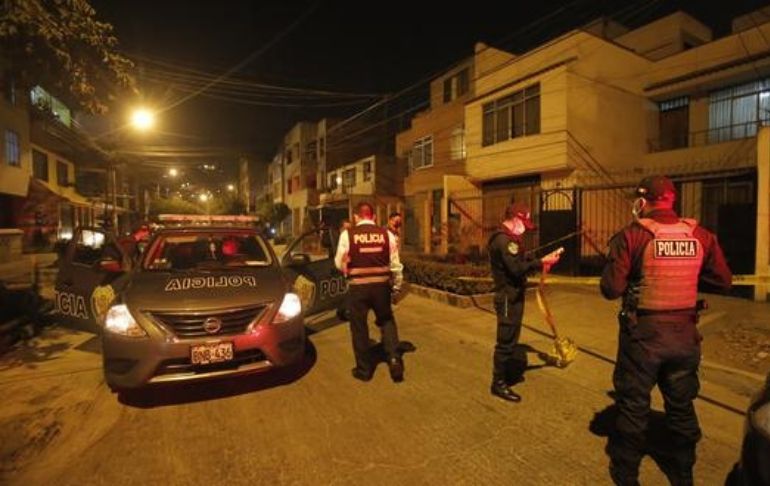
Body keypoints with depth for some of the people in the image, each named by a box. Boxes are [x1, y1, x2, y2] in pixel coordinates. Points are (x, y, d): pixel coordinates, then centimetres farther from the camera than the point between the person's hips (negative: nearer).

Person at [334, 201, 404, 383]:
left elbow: (340, 264, 2)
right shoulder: (386, 234, 0)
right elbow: (395, 264, 4)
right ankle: (394, 359, 10)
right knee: (387, 321, 23)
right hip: (381, 285, 2)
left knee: (359, 328, 13)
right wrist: (397, 286, 17)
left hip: (357, 286, -2)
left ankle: (364, 369, 25)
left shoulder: (347, 234, -5)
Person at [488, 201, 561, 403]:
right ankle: (499, 383, 9)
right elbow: (516, 268, -27)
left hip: (513, 295, 11)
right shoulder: (504, 239, -20)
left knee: (511, 338, 21)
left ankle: (508, 372, 36)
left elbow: (520, 260, 15)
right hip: (508, 297, -11)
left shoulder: (509, 238, 15)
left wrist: (538, 262, 0)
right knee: (506, 340, -2)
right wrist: (541, 262, -21)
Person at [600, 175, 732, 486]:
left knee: (633, 404, 12)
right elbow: (723, 281, 7)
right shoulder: (700, 236, -2)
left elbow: (611, 289, -18)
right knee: (682, 405, 22)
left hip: (643, 334, -4)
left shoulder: (632, 236, -16)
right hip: (685, 334, 4)